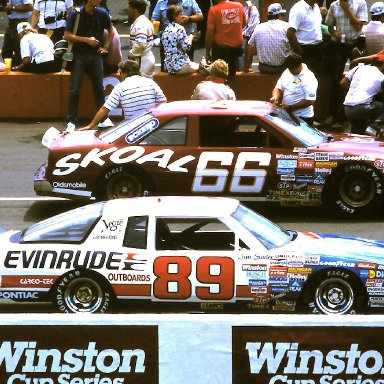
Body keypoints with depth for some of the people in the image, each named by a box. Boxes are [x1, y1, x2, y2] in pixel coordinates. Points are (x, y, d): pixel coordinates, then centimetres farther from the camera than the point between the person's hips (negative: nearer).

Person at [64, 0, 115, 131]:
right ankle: (71, 121, -2)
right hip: (79, 55, -3)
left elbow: (111, 31, 17)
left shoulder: (102, 13, 2)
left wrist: (105, 47, 7)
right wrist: (86, 39, -15)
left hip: (95, 54, 3)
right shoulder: (75, 14, -7)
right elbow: (67, 35, -8)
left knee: (99, 88, 5)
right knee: (74, 90, -5)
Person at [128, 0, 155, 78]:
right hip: (146, 59, 11)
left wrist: (131, 54, -16)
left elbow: (140, 43, -32)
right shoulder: (145, 21, 14)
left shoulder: (140, 25, -19)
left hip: (142, 61, -11)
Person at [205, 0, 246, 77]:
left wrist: (207, 51, -5)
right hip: (237, 46, 4)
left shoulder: (214, 10, -13)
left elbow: (210, 33, -14)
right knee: (232, 73, 17)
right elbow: (244, 23, 17)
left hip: (221, 47, -4)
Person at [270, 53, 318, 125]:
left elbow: (310, 101, -22)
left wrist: (290, 107, -22)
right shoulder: (287, 72, 5)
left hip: (302, 118, -7)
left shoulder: (309, 78, -17)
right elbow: (278, 88, 13)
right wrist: (275, 97, -11)